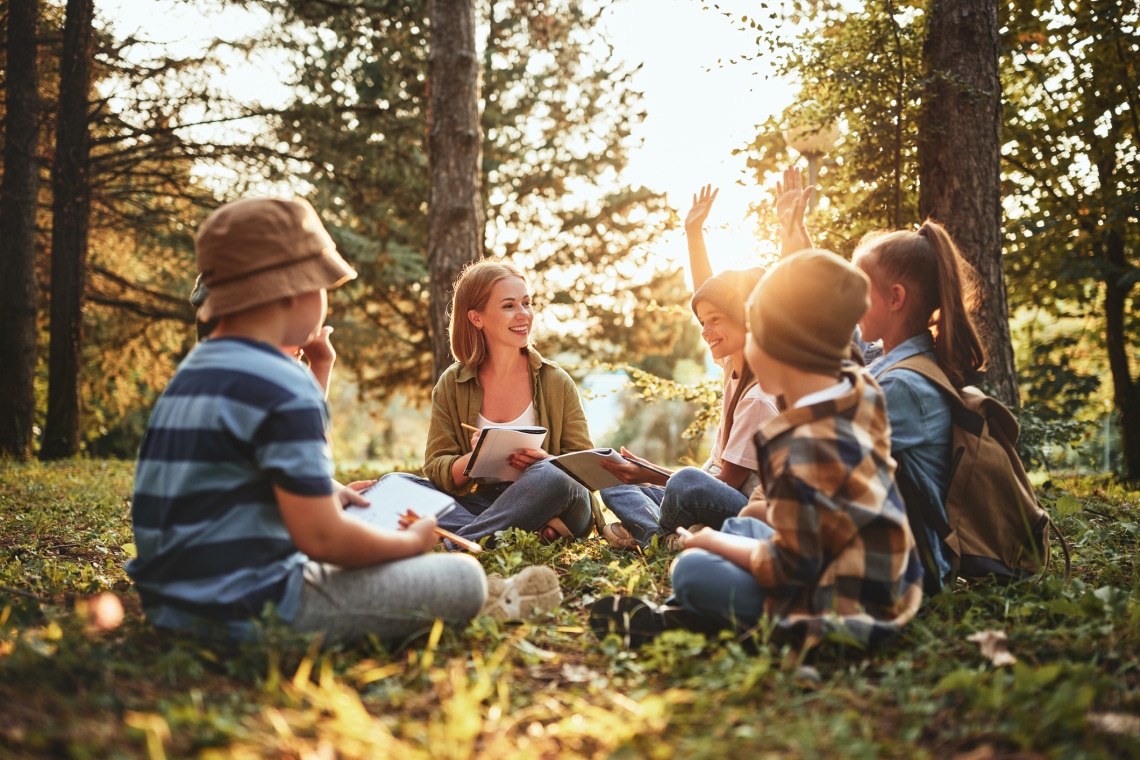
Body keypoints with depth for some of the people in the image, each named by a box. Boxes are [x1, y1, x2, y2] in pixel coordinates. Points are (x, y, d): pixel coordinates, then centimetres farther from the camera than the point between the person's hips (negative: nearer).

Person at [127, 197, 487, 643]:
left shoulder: (193, 371, 11)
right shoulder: (284, 389, -19)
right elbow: (322, 538, -21)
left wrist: (322, 493, 18)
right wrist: (413, 541, -5)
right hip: (247, 614, -10)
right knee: (463, 578, -7)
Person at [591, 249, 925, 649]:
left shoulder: (801, 451, -31)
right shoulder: (862, 390, -6)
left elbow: (789, 569, -22)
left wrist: (713, 542, -7)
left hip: (845, 612, -10)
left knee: (691, 570, -14)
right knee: (738, 527, 21)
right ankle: (680, 613, 12)